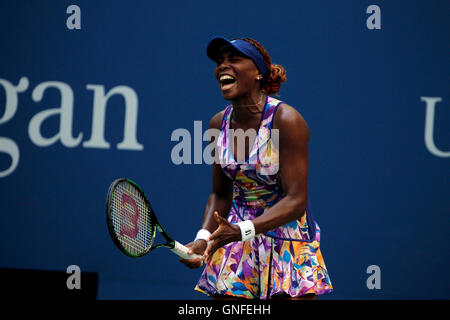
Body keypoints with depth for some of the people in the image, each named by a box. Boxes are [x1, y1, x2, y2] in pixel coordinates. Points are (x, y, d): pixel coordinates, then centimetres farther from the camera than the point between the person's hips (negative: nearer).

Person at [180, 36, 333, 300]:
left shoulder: (286, 120, -17)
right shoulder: (219, 124, 1)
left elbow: (296, 200, -20)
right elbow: (220, 194, 10)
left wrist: (242, 230, -31)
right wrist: (204, 238, -8)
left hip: (290, 243, -4)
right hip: (236, 240, 5)